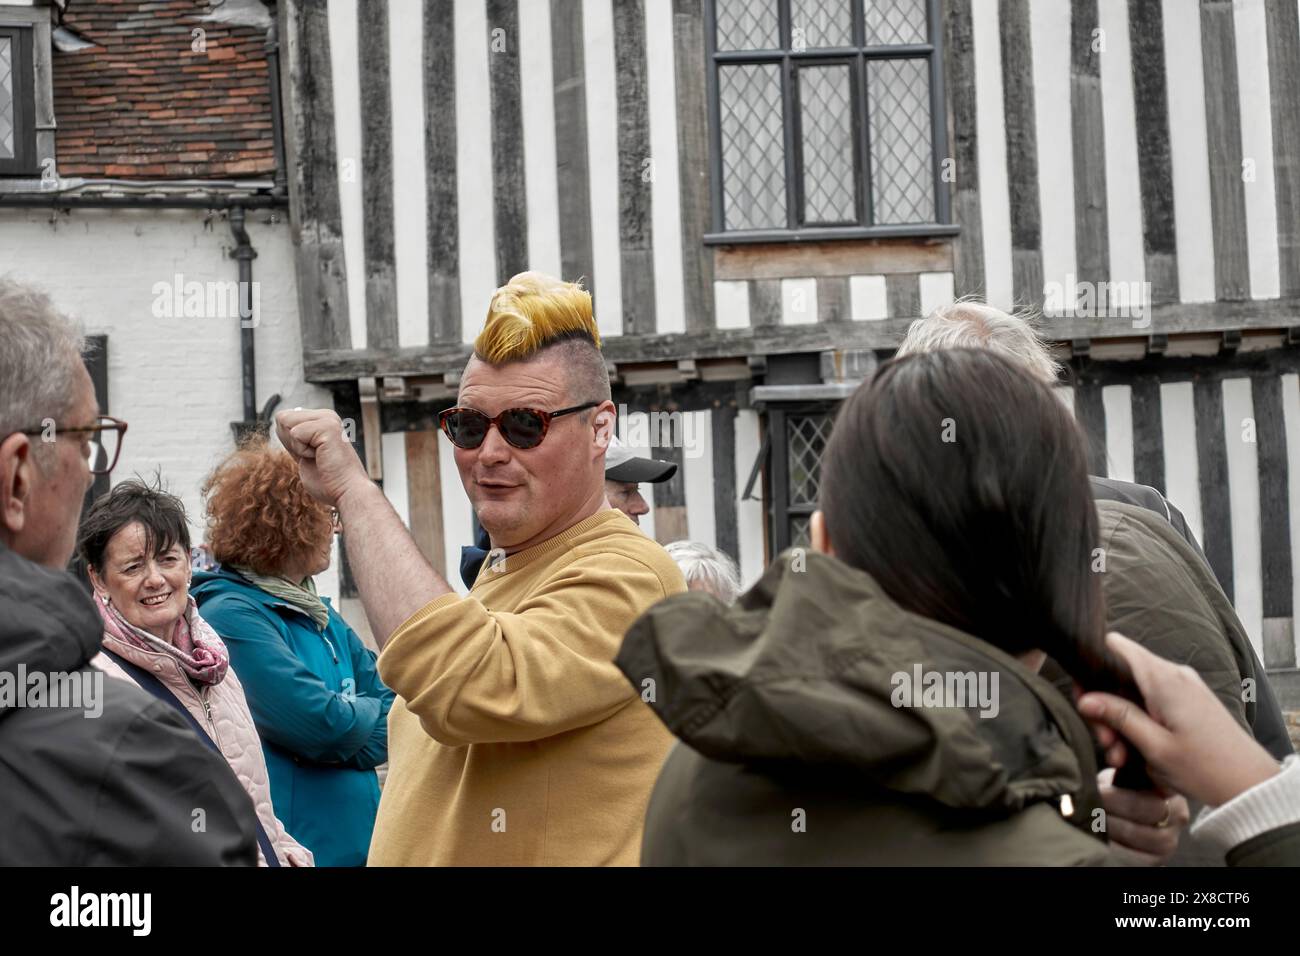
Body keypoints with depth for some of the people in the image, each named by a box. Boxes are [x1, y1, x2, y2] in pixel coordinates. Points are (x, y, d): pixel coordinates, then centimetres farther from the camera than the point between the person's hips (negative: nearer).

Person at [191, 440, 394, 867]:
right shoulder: (231, 616, -16)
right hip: (297, 847, -8)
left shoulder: (321, 615, 12)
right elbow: (322, 723, -21)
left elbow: (394, 706, 7)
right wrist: (367, 714, -3)